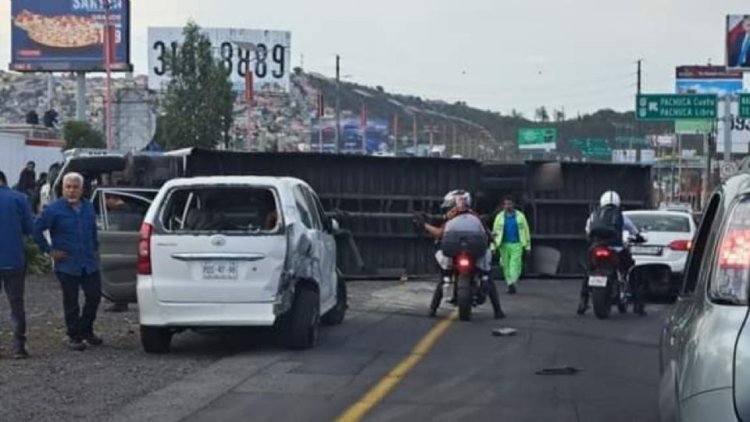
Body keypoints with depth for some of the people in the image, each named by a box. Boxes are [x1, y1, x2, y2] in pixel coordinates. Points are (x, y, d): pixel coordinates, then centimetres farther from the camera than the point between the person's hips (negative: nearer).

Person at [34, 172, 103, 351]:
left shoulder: (88, 207, 8)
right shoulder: (54, 209, -9)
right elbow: (37, 229, -6)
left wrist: (95, 248, 16)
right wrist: (49, 250, -7)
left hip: (89, 263, 5)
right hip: (67, 265, -5)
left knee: (94, 296, 6)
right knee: (71, 302, 2)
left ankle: (86, 331, 26)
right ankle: (74, 336, 13)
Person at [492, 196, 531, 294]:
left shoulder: (520, 216, 6)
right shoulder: (500, 217, 9)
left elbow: (526, 231, 8)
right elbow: (494, 232, 9)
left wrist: (527, 246, 5)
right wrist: (493, 246, 4)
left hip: (517, 245, -2)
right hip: (504, 245, 2)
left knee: (515, 264, -14)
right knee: (506, 265, 3)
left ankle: (513, 283, -23)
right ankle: (510, 284, 10)